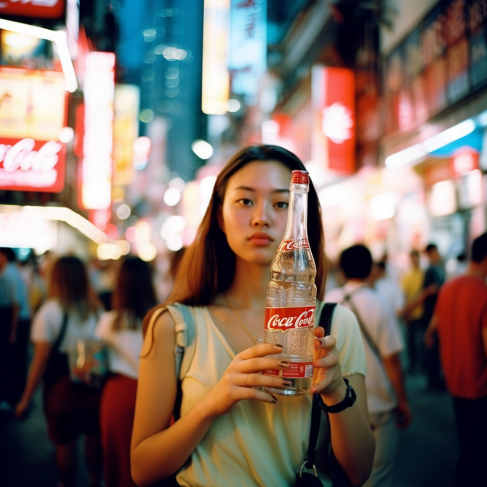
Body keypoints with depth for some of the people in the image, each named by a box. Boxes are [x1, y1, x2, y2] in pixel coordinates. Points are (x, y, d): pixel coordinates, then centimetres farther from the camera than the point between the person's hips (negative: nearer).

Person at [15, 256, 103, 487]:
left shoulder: (49, 311, -11)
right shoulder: (96, 309, -3)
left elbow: (41, 360, -12)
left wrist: (26, 398, -5)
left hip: (62, 387, -3)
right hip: (95, 386, 3)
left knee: (65, 443, 13)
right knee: (94, 435, 23)